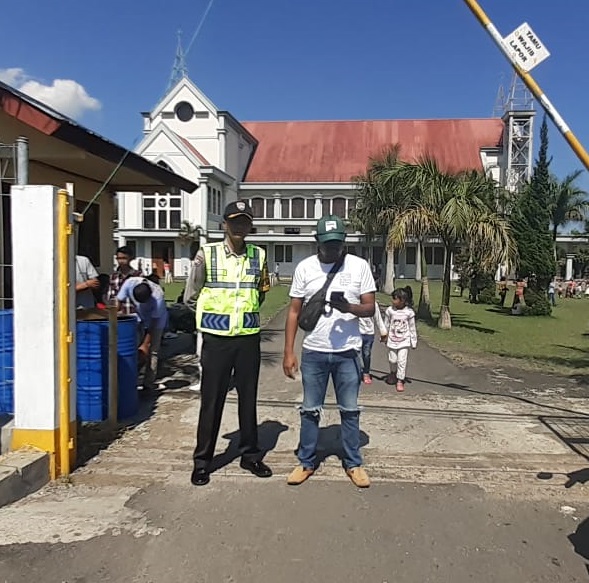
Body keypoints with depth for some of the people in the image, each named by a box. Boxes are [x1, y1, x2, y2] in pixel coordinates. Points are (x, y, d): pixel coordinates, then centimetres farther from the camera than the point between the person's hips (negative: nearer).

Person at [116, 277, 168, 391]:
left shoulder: (157, 297, -37)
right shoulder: (130, 283, -29)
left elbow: (154, 322, -26)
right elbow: (119, 302, -13)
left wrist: (145, 344, -22)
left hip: (156, 321, -4)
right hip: (139, 319, 4)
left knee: (151, 352, -7)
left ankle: (148, 383, 0)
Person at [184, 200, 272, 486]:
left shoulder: (259, 255, 3)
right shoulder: (207, 254, -6)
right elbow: (190, 295, -1)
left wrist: (244, 310, 7)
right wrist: (217, 308, 3)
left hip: (249, 337, 3)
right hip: (216, 338, -2)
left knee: (248, 398, 13)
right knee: (211, 400, 5)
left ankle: (250, 454, 28)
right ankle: (202, 460, 19)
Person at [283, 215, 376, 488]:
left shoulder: (359, 266, -2)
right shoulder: (305, 267, -1)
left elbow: (370, 308, -3)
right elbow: (294, 311, 1)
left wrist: (348, 307, -25)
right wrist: (288, 352, -4)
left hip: (348, 352, 0)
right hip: (313, 352, 1)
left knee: (350, 410, 11)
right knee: (310, 410, 11)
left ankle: (353, 463, 25)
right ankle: (306, 462, 25)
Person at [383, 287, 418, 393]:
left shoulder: (409, 312, -9)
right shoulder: (390, 310, -5)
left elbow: (412, 328, 0)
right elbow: (386, 325, 7)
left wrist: (414, 341, 2)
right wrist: (384, 336, 13)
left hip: (404, 341, -2)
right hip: (392, 340, 2)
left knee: (402, 361, -5)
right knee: (392, 360, 11)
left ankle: (400, 381, 6)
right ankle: (393, 372, 41)